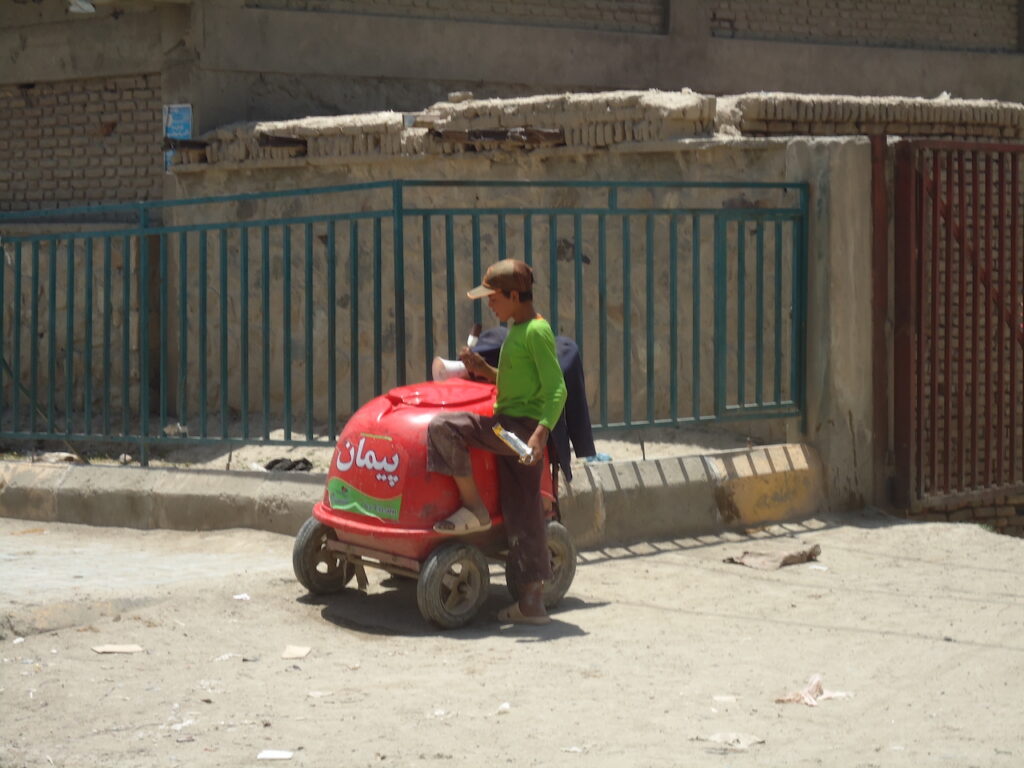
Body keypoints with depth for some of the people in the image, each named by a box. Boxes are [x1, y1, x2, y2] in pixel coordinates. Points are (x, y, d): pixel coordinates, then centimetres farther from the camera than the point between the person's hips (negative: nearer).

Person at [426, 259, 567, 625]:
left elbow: (556, 389, -19)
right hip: (509, 430, 10)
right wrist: (484, 370, 11)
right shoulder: (517, 330, 17)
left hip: (522, 428, -10)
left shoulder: (537, 332, -12)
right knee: (522, 517, 9)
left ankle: (474, 509, -10)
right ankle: (532, 602, 12)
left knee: (443, 426, -20)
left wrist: (541, 431, -31)